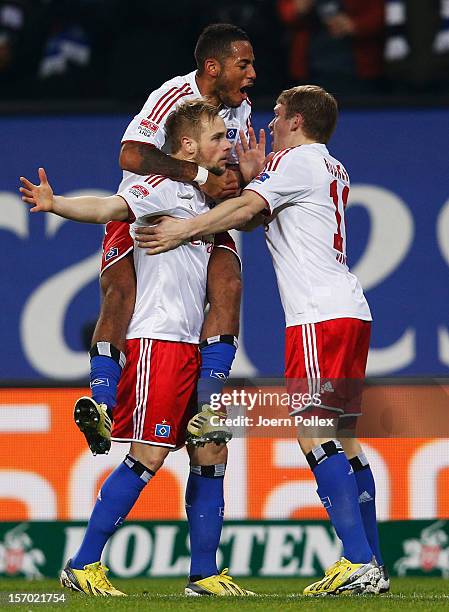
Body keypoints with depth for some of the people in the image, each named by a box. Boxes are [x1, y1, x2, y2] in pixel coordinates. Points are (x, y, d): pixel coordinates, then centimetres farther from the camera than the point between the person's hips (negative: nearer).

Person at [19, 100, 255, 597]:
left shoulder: (202, 198, 18)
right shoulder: (162, 187, -7)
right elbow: (108, 208, -20)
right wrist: (55, 205, -38)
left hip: (192, 345, 9)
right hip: (157, 339, -9)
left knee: (211, 453, 7)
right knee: (148, 455, -11)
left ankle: (204, 573, 13)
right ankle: (83, 566, -5)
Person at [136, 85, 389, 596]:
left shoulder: (299, 159, -2)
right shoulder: (334, 170, 24)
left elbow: (245, 208, -12)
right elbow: (267, 216, 27)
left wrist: (183, 230, -8)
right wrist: (256, 176, 18)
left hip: (319, 314, -9)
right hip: (350, 311, 9)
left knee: (313, 433, -15)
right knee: (342, 437, 9)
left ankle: (357, 562, -23)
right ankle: (371, 566, 6)